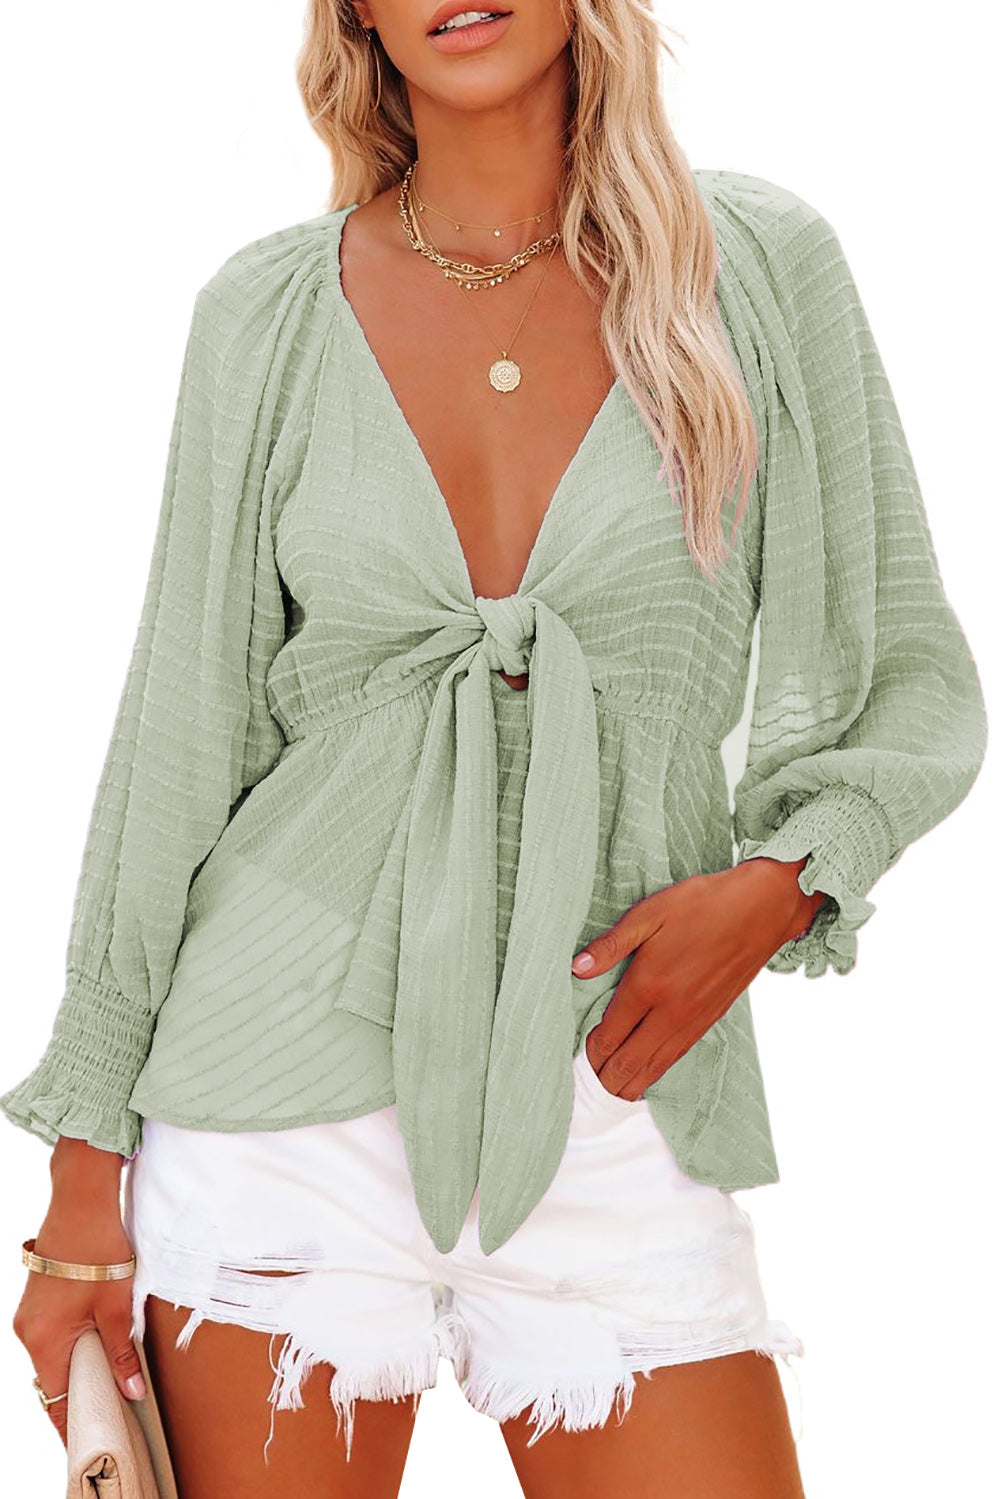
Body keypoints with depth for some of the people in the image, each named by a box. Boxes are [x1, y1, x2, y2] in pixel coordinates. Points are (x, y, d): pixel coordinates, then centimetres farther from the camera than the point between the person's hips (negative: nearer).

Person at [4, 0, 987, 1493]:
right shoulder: (268, 311, 2)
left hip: (609, 1131, 0)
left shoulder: (759, 265, 1)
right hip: (288, 1101, 0)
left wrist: (772, 888, -12)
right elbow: (180, 738, 5)